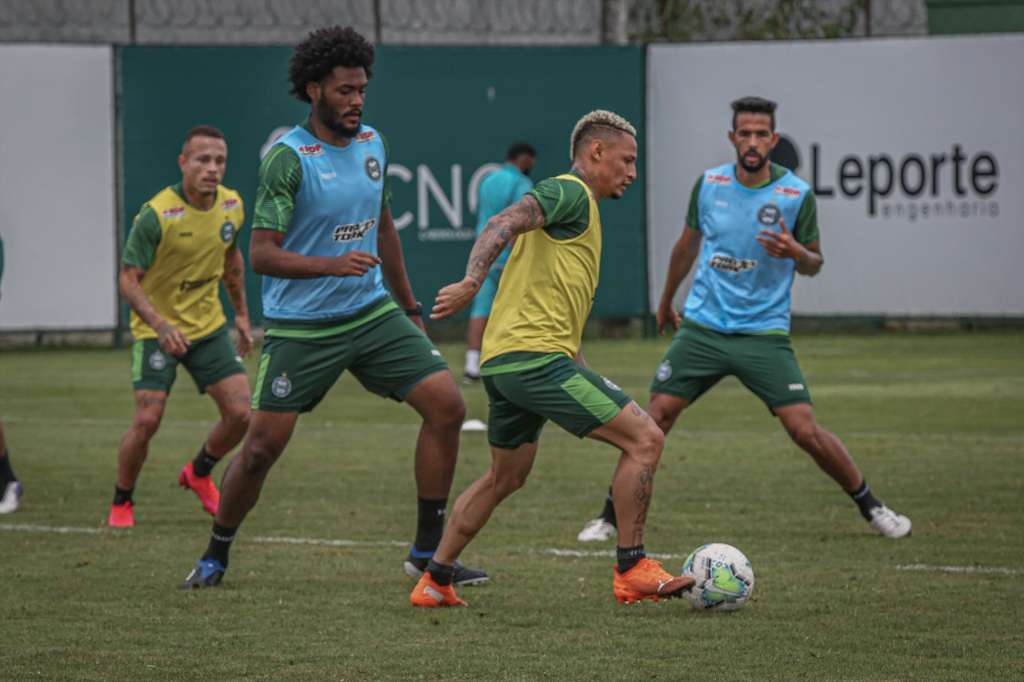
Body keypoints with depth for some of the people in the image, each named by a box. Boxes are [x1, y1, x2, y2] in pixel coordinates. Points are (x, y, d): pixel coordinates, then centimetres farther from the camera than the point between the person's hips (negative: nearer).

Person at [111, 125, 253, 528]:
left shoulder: (232, 206, -4)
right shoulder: (157, 214, -22)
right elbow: (128, 279, -19)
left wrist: (242, 315, 19)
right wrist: (161, 326, -32)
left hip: (210, 327, 5)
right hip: (157, 330, -5)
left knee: (240, 413, -4)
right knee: (147, 419, -15)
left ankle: (199, 474, 25)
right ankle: (122, 502, 8)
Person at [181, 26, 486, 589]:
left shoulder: (371, 143, 6)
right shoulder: (289, 157, -15)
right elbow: (261, 253, -19)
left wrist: (409, 307, 24)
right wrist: (332, 265, -32)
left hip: (373, 312, 6)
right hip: (300, 326, -6)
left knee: (446, 405, -8)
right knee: (262, 447, -5)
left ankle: (428, 552, 1)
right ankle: (215, 558, 19)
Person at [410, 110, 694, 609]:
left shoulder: (573, 200, 27)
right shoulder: (570, 192, -5)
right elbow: (504, 224, -23)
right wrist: (472, 281, -38)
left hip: (502, 361, 11)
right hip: (535, 356, -11)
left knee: (505, 477, 23)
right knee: (644, 439, -9)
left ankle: (434, 581, 25)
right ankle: (631, 570, -7)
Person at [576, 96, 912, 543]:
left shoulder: (796, 195, -7)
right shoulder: (708, 184, 1)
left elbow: (813, 266, 2)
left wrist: (797, 253, -21)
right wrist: (666, 300, 30)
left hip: (764, 334, -2)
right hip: (701, 328, 2)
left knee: (805, 430, -10)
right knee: (656, 417, -6)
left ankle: (871, 508, 9)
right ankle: (612, 516, 8)